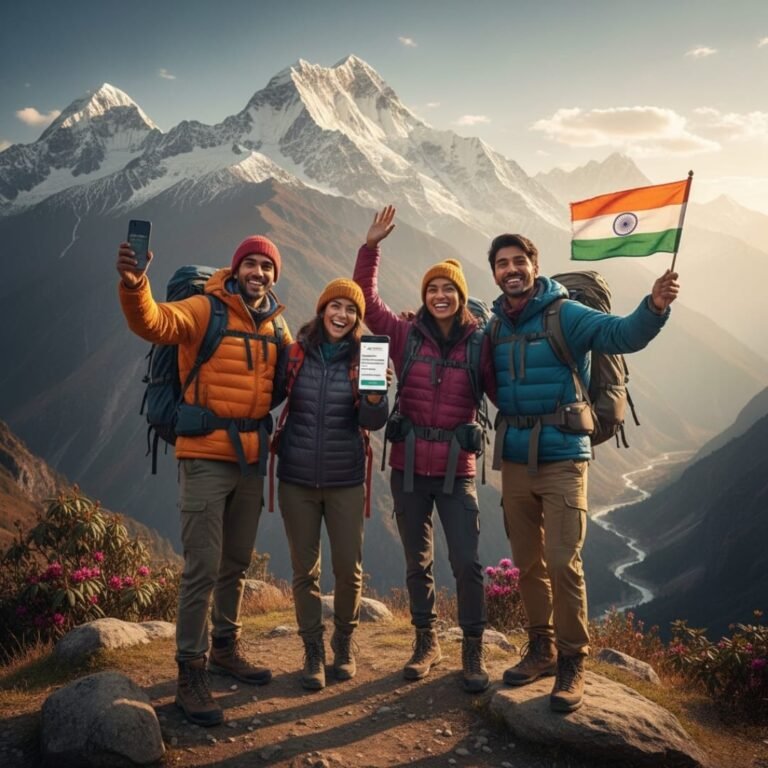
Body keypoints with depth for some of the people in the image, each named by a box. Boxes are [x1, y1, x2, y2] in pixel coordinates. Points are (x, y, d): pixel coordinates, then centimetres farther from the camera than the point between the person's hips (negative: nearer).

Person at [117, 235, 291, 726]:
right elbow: (156, 323, -26)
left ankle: (226, 648, 35)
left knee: (237, 563, 17)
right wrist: (135, 286, -46)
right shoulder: (205, 310, -8)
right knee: (203, 567, -5)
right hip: (206, 458, -6)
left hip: (252, 458, 6)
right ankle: (191, 672, 8)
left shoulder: (277, 326, 9)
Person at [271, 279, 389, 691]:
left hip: (345, 481, 0)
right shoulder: (294, 353, -1)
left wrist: (374, 395, -26)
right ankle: (312, 650, 24)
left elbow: (373, 422, -7)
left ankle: (344, 642, 30)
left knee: (348, 568, 6)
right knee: (304, 570, 8)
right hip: (297, 478, 1)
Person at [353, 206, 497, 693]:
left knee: (467, 563, -3)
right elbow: (367, 299, 1)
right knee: (418, 561, 13)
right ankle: (427, 644, 30)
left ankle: (474, 652, 15)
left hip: (457, 470, -2)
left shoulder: (479, 342, -1)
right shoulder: (406, 335, 1)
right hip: (409, 466, 2)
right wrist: (371, 247, -4)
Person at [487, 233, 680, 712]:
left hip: (562, 461, -5)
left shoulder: (564, 315, -9)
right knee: (528, 565, 13)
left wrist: (655, 307, -44)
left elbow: (622, 334, -23)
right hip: (514, 462, 5)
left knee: (562, 563, -7)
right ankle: (542, 649, 29)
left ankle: (572, 662, 10)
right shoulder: (495, 327, 7)